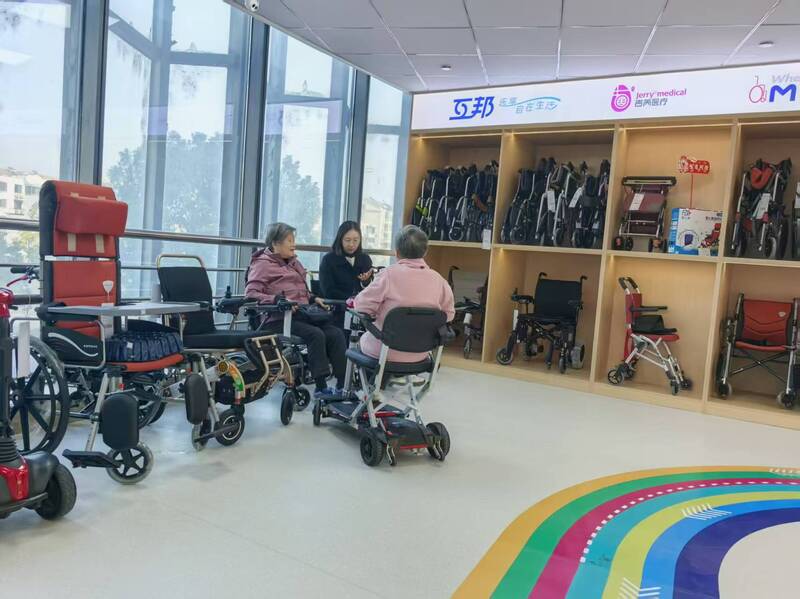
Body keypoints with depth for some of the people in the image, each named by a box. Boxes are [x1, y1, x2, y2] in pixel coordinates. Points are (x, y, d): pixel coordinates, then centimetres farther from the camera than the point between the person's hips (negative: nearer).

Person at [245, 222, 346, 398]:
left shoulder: (294, 263, 26)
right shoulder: (262, 264, 2)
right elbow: (250, 293, -10)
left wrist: (314, 299, 14)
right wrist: (279, 300, -24)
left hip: (302, 314, 7)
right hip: (279, 318, -7)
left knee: (336, 334, -17)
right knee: (316, 334, -31)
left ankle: (343, 386, -19)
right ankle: (321, 388, -25)